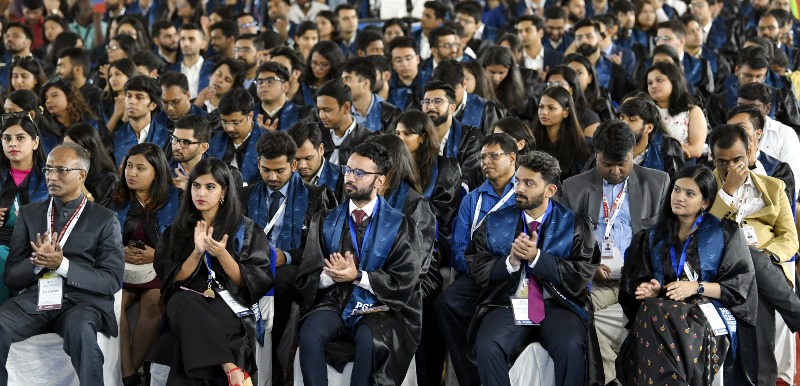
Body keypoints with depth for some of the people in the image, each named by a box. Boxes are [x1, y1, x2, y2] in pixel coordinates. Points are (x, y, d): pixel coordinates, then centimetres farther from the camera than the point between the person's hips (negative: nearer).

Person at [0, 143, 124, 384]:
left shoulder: (104, 220, 9)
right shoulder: (29, 214, 17)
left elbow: (112, 281, 0)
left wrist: (63, 264, -14)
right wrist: (38, 261, -10)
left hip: (82, 299, -2)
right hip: (34, 298, 2)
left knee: (79, 329, -38)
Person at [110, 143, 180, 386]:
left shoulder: (173, 199, 0)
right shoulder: (117, 199, 8)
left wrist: (157, 254, -15)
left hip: (160, 268, -2)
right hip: (121, 268, 2)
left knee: (152, 303, -34)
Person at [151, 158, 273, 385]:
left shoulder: (246, 230, 7)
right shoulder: (177, 231, 15)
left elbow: (254, 284, 0)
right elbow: (172, 281, 4)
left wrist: (222, 255, -14)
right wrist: (197, 252, -11)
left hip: (232, 309, -3)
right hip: (188, 309, 3)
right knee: (182, 301, -36)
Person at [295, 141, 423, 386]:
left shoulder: (401, 226, 1)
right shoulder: (325, 221, 11)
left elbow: (404, 282, -6)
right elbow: (305, 278, 8)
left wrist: (357, 276, -16)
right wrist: (332, 275, -15)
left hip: (378, 307, -2)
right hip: (333, 303, 3)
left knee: (369, 341, -35)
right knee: (309, 335, -30)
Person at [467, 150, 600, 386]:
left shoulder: (575, 225, 4)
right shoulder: (495, 223, 10)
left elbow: (581, 277, -6)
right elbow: (478, 271, 7)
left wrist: (537, 257, -16)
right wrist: (510, 261, -12)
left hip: (558, 305, -2)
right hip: (508, 304, 2)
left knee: (571, 348, -32)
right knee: (487, 348, -28)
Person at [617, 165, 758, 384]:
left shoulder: (725, 233, 8)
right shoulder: (654, 237, 18)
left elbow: (739, 286, 1)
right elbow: (637, 283, 18)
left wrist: (697, 287, -11)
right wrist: (651, 290, -5)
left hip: (710, 311, -3)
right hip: (663, 311, 3)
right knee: (649, 314, -35)